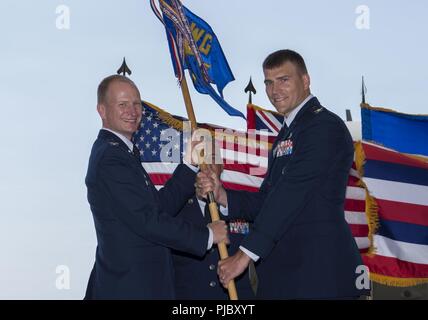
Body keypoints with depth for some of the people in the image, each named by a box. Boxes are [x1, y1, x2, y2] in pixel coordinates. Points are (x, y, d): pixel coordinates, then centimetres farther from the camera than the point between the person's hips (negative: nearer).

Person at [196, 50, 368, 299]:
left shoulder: (325, 126, -11)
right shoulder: (286, 134, 19)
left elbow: (291, 195, -18)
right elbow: (265, 202, 15)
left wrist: (245, 254, -19)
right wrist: (221, 195, -3)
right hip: (283, 270, 8)